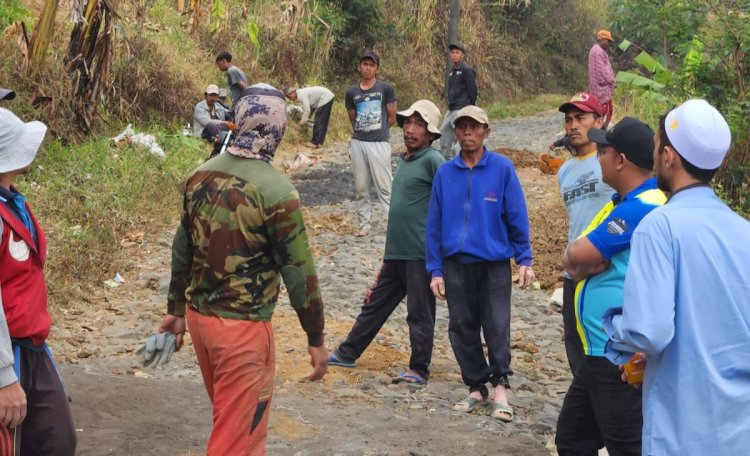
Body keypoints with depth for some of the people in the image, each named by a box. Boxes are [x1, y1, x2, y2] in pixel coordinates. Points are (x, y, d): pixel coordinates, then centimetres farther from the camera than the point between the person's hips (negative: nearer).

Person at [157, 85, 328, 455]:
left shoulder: (200, 175, 2)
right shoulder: (274, 190, -19)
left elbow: (182, 249, 11)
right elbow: (298, 271, -14)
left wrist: (176, 310, 22)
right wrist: (316, 338, -5)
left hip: (198, 315, 7)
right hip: (243, 327, -7)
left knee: (236, 418, 24)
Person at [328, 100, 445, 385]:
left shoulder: (432, 160, -12)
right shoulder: (403, 161, 15)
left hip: (420, 252, -8)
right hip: (395, 252, 8)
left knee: (420, 313, 2)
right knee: (375, 303, 18)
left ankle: (419, 370, 13)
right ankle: (348, 353, 30)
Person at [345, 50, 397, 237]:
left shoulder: (386, 89, -2)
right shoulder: (352, 92, 7)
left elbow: (392, 117, 4)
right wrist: (363, 132, 11)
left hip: (379, 143, -4)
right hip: (357, 143, 4)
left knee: (384, 186, -7)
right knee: (360, 187, 8)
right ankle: (364, 224, 16)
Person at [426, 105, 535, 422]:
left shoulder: (502, 169, -4)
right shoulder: (445, 173, 4)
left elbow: (517, 217, -1)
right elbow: (434, 224, 6)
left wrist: (524, 260, -3)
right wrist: (435, 269, 4)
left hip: (494, 262, -3)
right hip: (456, 262, 3)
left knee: (497, 325, -4)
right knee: (462, 327, 7)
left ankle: (500, 386, 10)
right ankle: (476, 387, 19)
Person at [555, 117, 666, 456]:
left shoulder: (643, 206, -20)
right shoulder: (624, 202, 13)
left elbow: (577, 256, -19)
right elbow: (574, 261, 13)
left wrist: (578, 258, 1)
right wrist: (582, 262, -7)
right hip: (599, 352, 11)